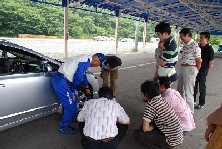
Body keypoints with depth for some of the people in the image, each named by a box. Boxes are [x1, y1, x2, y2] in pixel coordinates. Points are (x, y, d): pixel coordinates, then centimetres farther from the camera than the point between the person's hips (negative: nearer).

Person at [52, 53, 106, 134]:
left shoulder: (85, 58, 15)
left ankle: (74, 117, 43)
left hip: (61, 80, 10)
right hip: (61, 82, -10)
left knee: (74, 100, 23)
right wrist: (73, 89, -6)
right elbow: (78, 76, -23)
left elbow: (83, 74, 30)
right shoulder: (86, 61, -18)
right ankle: (64, 128, 13)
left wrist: (86, 87, 41)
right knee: (70, 105, -3)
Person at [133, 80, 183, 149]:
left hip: (172, 141, -8)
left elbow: (145, 128, -20)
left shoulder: (151, 104, -20)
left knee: (136, 133, -5)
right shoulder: (161, 99, 4)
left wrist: (152, 127, 0)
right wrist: (144, 123, 11)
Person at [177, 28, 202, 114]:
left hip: (190, 70, -9)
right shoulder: (184, 45, 10)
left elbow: (198, 61, -12)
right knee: (180, 90, 20)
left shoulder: (194, 45, -15)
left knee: (188, 92, 0)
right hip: (182, 69, 9)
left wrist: (195, 72, -2)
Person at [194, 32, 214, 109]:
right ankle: (193, 100, 32)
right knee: (194, 86, 16)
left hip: (203, 70, -6)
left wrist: (207, 70, -5)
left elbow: (211, 61, -10)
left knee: (202, 87, 4)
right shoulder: (198, 47, 7)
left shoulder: (209, 49, -11)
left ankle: (201, 104, 16)